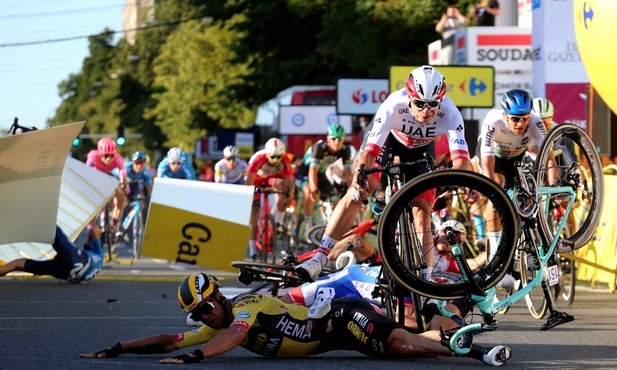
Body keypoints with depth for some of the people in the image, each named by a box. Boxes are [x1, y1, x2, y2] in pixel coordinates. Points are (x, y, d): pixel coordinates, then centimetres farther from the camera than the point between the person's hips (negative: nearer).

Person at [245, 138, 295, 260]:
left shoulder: (285, 161, -29)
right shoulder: (258, 158, -37)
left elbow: (289, 180, -32)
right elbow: (249, 179, -39)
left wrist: (290, 196, -46)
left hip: (274, 177, 2)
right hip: (257, 179, -2)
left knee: (281, 183, -33)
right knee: (254, 210, -12)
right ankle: (252, 248, -10)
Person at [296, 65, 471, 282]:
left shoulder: (450, 114, -37)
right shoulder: (393, 106, -40)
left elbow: (462, 161, -44)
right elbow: (369, 151, -42)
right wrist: (359, 180, -60)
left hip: (420, 149, 1)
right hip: (387, 137, -1)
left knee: (422, 211, -10)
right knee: (355, 194, -15)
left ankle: (425, 279, -5)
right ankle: (319, 259, -14)